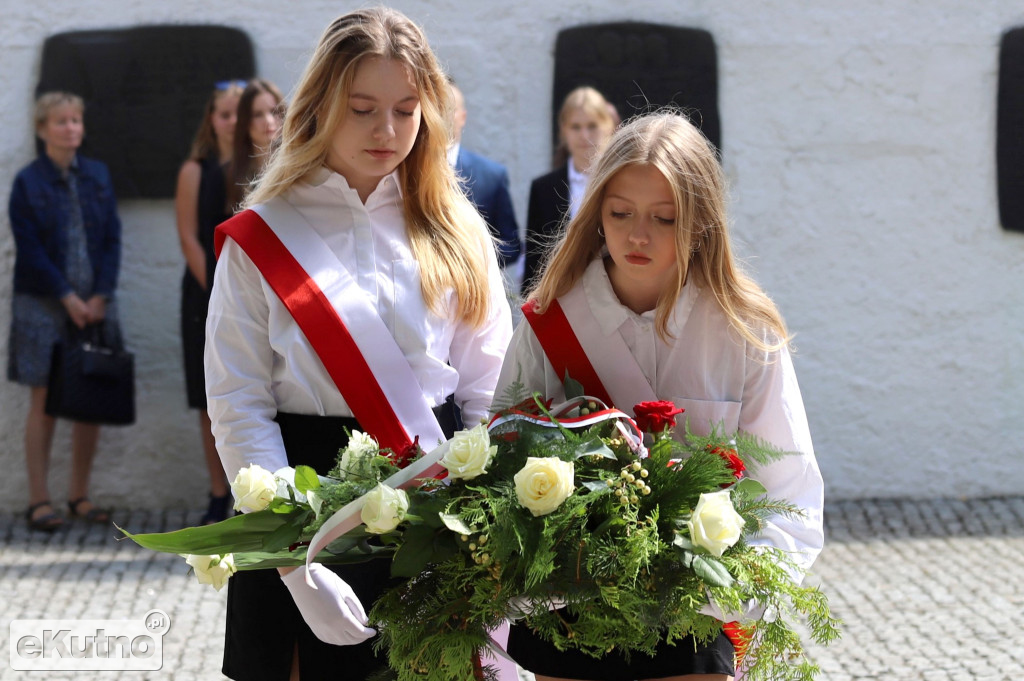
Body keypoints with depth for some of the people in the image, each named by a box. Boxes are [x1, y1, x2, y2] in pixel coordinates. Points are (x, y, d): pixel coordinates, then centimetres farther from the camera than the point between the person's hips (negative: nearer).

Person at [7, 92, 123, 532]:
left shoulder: (98, 176, 9)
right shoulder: (28, 182, -2)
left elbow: (112, 240, 6)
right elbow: (30, 248, -7)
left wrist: (100, 296, -5)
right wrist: (67, 296, -12)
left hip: (94, 302, 4)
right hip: (43, 305, -4)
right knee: (44, 401, -2)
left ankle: (80, 495, 14)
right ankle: (38, 499, 3)